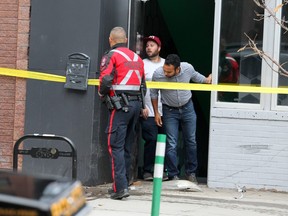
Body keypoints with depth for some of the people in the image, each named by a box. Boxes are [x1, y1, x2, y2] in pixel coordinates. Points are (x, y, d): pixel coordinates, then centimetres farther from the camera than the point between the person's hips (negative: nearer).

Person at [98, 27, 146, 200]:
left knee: (116, 146, -7)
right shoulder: (137, 58, 18)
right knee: (127, 146, 14)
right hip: (136, 104, 7)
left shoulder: (111, 56, -3)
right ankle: (123, 184, 19)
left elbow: (105, 80, -14)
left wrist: (102, 94, 5)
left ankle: (120, 187, -16)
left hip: (120, 105, -7)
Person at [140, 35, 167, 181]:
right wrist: (142, 106, -10)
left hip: (164, 111, 3)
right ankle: (148, 170, 0)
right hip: (148, 112, -3)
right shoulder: (142, 64, 4)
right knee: (151, 140, -10)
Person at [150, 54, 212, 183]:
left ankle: (191, 173, 24)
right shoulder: (158, 75, -26)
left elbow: (195, 76, 5)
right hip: (170, 111, -2)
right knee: (171, 144, -6)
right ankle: (173, 175, 4)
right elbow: (153, 93, -7)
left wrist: (207, 80, 17)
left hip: (187, 107, 2)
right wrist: (156, 113, -2)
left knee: (191, 141, 9)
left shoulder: (188, 68, -23)